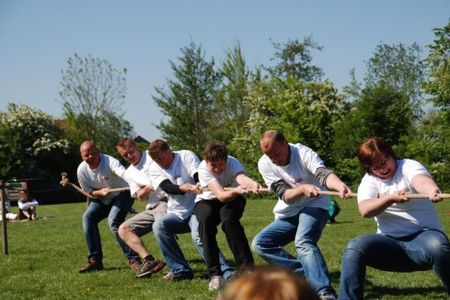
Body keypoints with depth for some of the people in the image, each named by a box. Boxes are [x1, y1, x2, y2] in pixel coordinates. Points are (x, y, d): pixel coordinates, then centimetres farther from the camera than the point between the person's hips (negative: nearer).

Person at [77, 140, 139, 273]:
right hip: (102, 198, 6)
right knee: (88, 217, -13)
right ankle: (95, 260, -3)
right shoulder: (82, 170, -14)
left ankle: (134, 259, -19)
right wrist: (100, 192, -26)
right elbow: (89, 192, -3)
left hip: (122, 194, -6)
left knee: (114, 221, -27)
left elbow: (125, 174, -51)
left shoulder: (109, 161, -31)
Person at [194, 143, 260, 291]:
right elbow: (220, 195, -41)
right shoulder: (203, 168, -29)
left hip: (232, 199, 0)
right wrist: (236, 191, -62)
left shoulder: (232, 162, -26)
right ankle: (215, 274, -27)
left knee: (228, 219, -33)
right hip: (207, 201, 0)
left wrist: (253, 184, -73)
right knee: (206, 220, -33)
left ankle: (247, 270, -26)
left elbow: (241, 177, -50)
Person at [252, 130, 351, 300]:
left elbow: (323, 174, -41)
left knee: (303, 242, -33)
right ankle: (307, 273, -14)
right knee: (259, 243, -8)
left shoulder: (303, 153, -22)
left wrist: (340, 186, -65)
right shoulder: (264, 164, -12)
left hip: (314, 206, -6)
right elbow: (285, 195, -20)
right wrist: (303, 188, -43)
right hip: (287, 214, 6)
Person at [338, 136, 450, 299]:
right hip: (390, 244, 3)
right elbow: (365, 210, -12)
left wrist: (432, 190, -53)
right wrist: (391, 198, -31)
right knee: (355, 247, -25)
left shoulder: (408, 166, -2)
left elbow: (421, 179, -28)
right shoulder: (369, 180, 9)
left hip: (422, 238, -3)